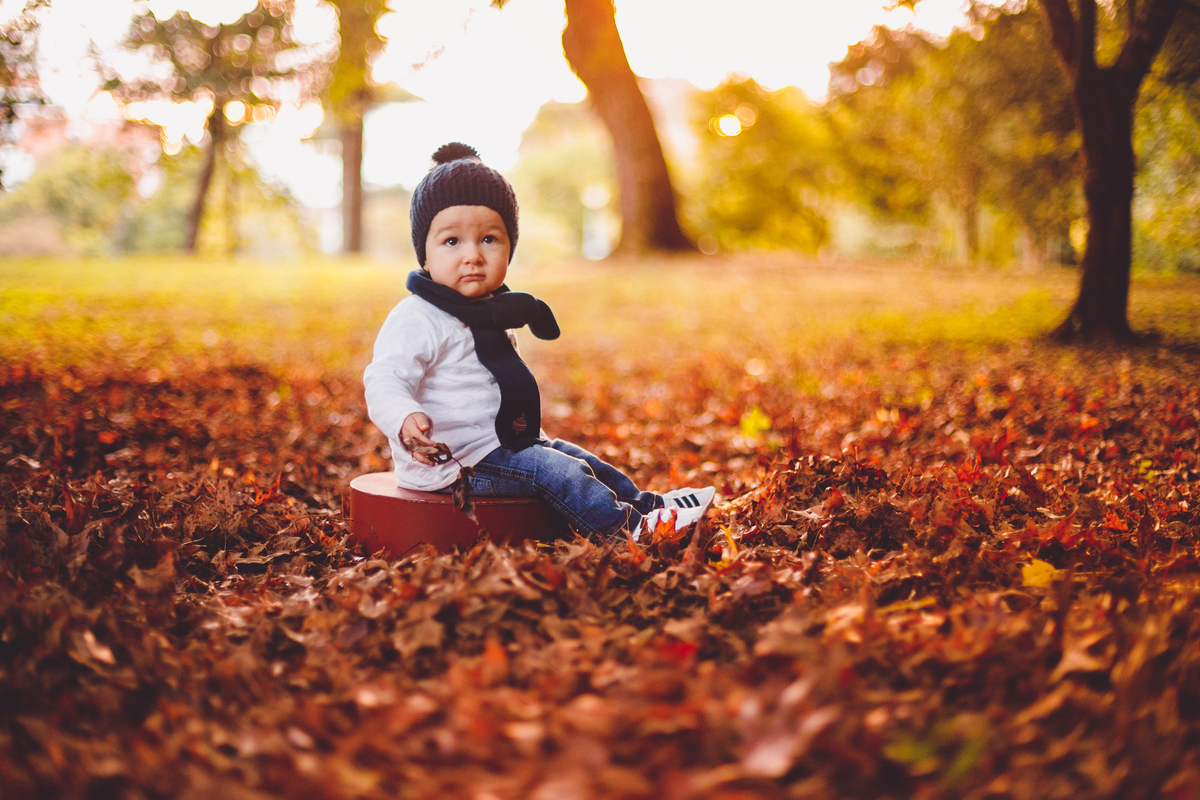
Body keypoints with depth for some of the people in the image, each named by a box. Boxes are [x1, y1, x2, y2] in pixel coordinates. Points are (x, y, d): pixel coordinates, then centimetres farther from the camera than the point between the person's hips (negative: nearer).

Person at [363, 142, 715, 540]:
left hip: (500, 443, 10)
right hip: (456, 459, -10)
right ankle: (628, 525, -12)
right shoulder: (416, 320, -20)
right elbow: (384, 381, -32)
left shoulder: (488, 313, 12)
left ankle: (644, 501, 21)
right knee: (554, 471, -18)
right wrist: (405, 421, -49)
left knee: (577, 458, 12)